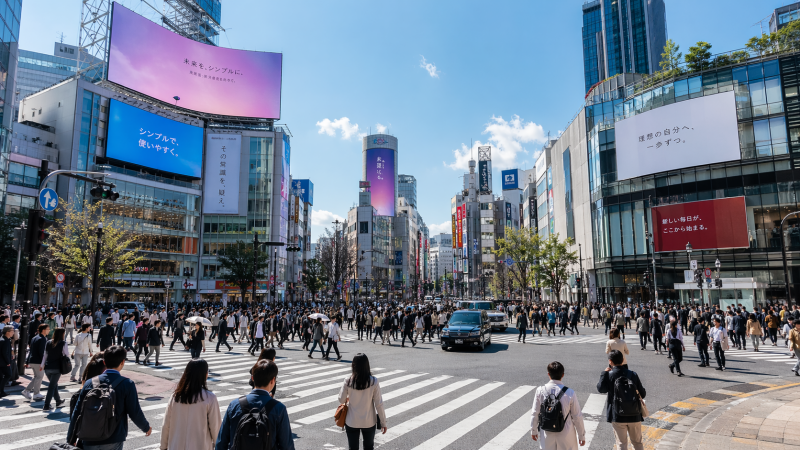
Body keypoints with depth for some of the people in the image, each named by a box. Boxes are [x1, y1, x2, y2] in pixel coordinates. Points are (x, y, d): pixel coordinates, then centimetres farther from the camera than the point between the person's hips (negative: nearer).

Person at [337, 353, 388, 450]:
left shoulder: (348, 381, -14)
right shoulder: (373, 382, -16)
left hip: (351, 422, 0)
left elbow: (341, 400, -4)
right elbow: (378, 404, -12)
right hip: (369, 422, 0)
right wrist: (383, 422, -1)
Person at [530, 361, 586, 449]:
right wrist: (582, 435, 7)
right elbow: (577, 417, -7)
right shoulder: (570, 393, -16)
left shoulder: (540, 391, -11)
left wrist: (534, 431, 13)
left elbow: (535, 414, -2)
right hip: (566, 438, -1)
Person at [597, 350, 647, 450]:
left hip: (618, 416, -3)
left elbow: (601, 388, -18)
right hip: (634, 415, 3)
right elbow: (642, 394, 0)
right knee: (637, 442, 21)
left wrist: (604, 373, -9)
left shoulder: (609, 375, -13)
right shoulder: (633, 374, -4)